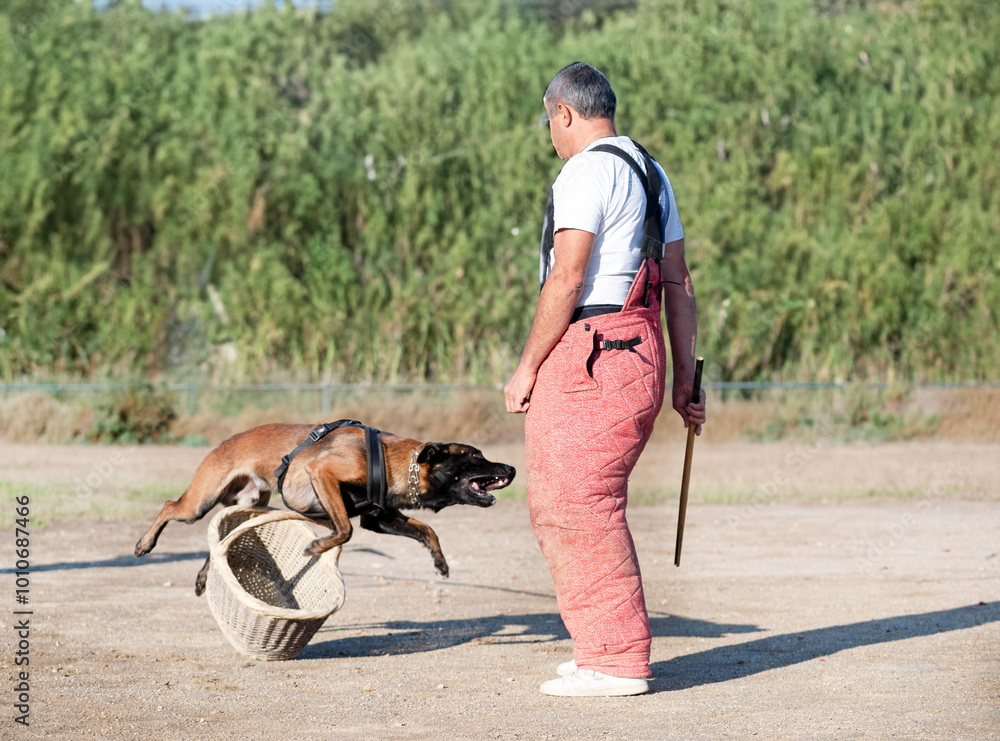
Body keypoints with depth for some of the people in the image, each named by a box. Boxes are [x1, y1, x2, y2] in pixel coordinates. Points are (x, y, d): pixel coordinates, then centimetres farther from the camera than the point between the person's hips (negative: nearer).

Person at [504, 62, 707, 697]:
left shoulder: (586, 171, -9)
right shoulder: (652, 174, 19)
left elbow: (567, 278, -16)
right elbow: (679, 281, 18)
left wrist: (527, 366, -11)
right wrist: (686, 377, 19)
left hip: (586, 358, -10)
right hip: (641, 353, 10)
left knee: (578, 509, -5)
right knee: (570, 505, 16)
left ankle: (617, 661, -4)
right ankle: (609, 647, 19)